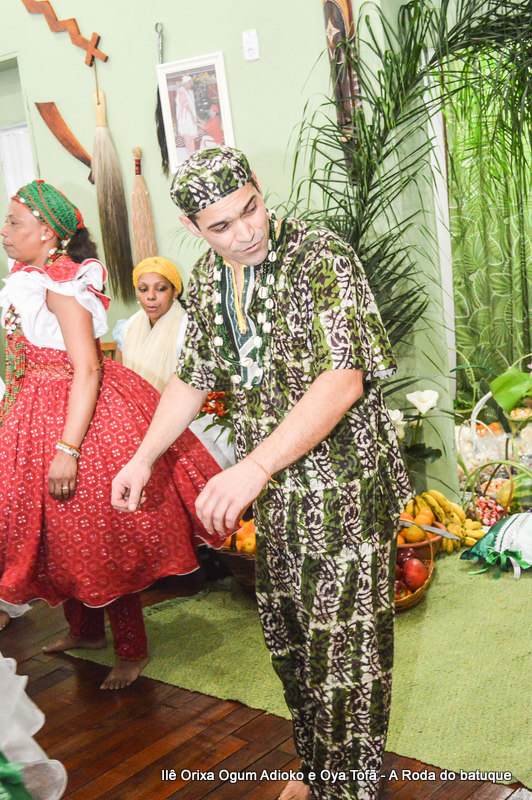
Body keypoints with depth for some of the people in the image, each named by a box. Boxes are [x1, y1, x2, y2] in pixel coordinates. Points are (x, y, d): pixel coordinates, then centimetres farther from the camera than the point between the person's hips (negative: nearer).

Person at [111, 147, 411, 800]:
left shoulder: (322, 260, -18)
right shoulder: (206, 280, 5)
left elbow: (343, 379, -29)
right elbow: (194, 378, 17)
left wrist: (256, 465, -37)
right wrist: (144, 457, 10)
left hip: (343, 484, -7)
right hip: (273, 489, 7)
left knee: (344, 648, 1)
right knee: (286, 636, 18)